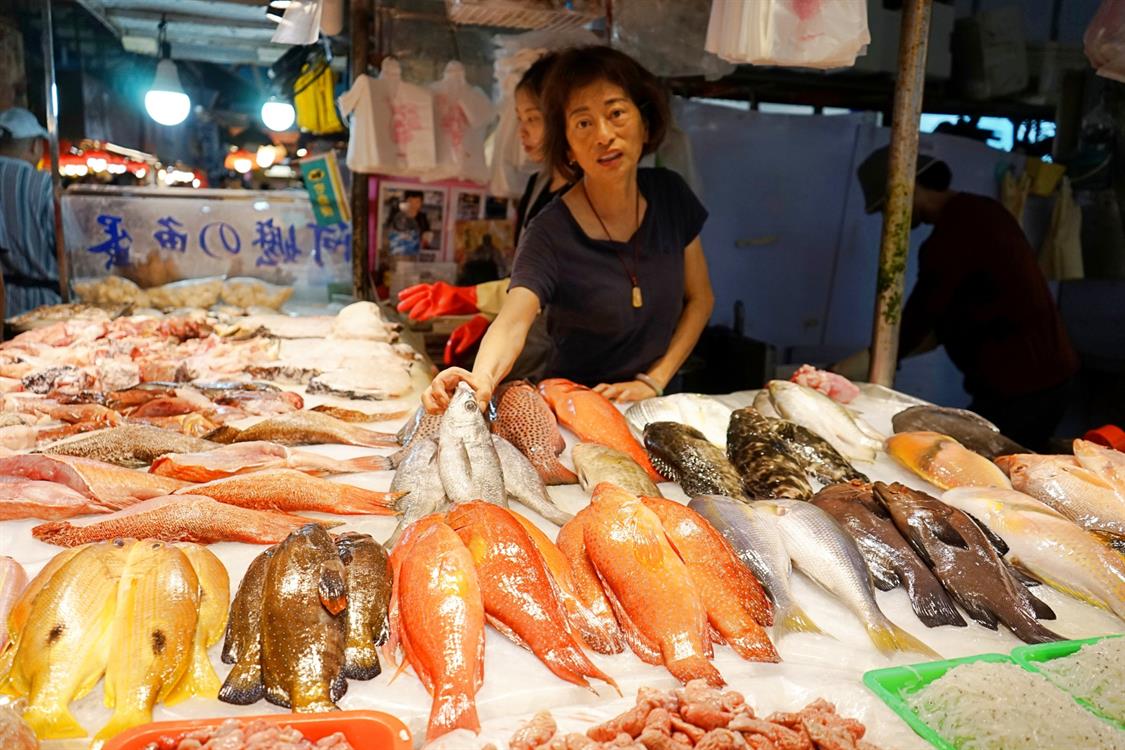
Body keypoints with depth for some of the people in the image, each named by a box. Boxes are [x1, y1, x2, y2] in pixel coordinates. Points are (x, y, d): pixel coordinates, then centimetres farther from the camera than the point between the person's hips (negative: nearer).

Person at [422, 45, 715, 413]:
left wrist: (653, 382, -4)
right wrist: (481, 381, -53)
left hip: (657, 404, 3)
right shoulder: (550, 234, -16)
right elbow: (512, 322, -31)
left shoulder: (670, 193, -1)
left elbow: (700, 298, 8)